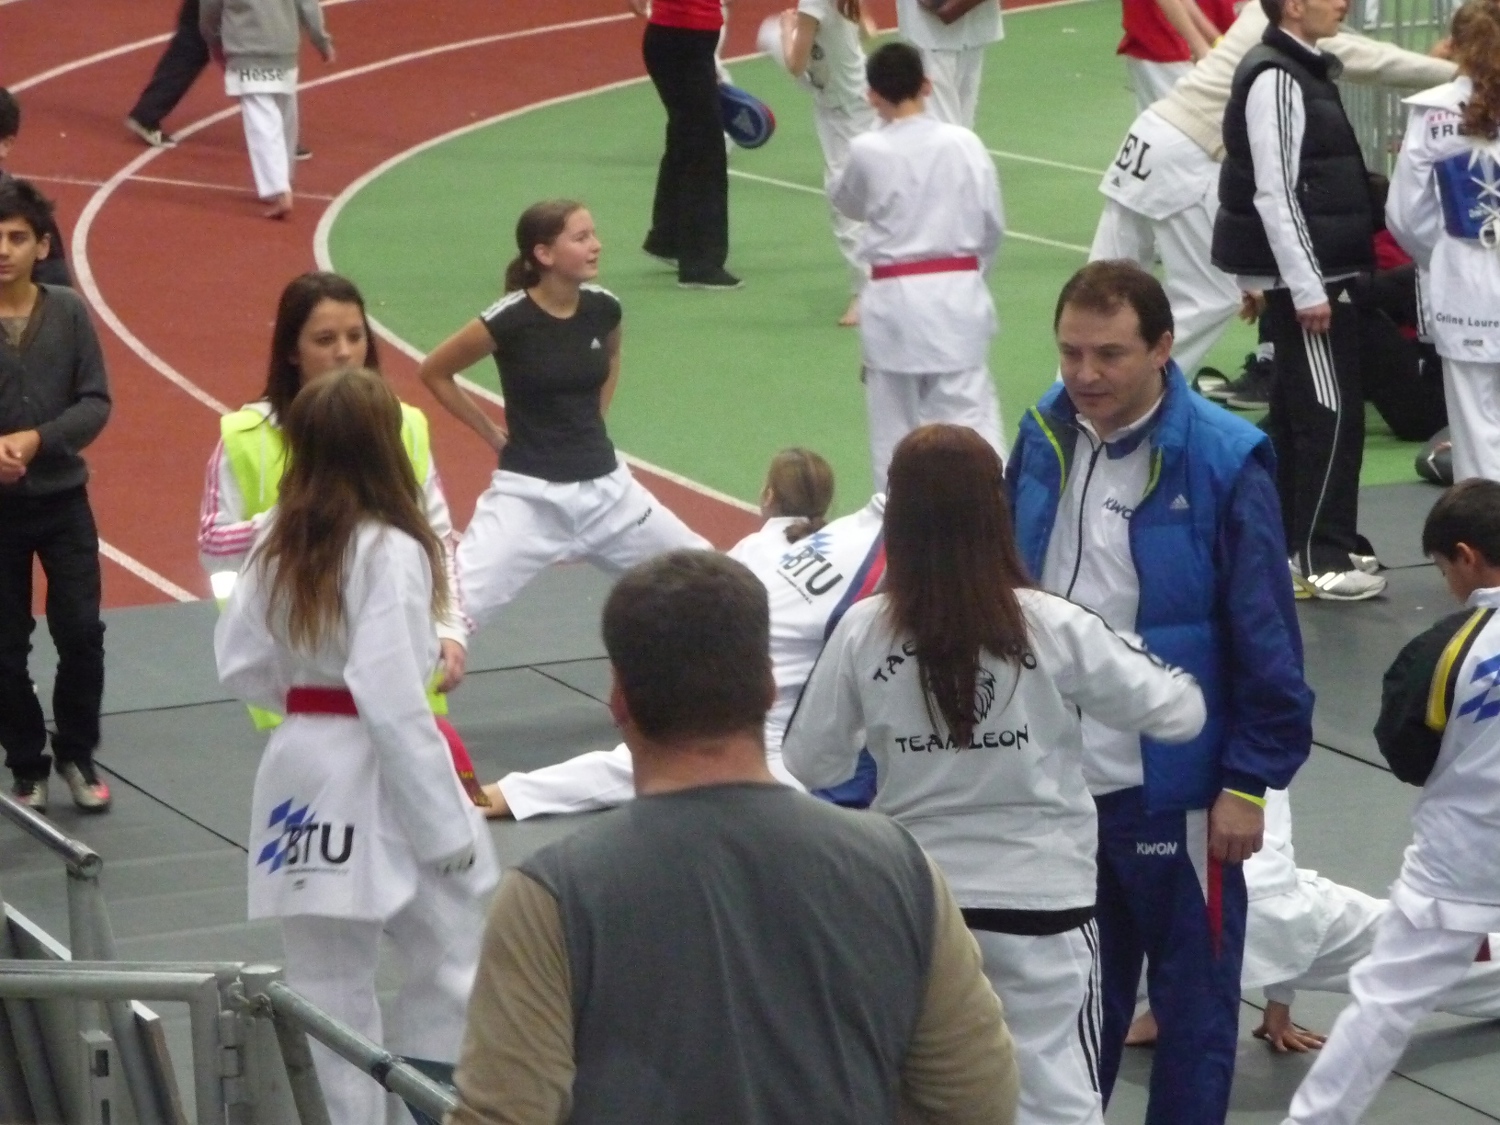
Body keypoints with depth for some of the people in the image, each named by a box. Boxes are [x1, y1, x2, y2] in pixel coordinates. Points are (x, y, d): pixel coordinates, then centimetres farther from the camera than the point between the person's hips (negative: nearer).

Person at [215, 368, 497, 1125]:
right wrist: (446, 823, -14)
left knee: (327, 988, 11)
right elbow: (393, 702, -20)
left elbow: (240, 667, 8)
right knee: (449, 959, 11)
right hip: (376, 779, -6)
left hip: (302, 771, 6)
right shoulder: (389, 553, -18)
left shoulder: (275, 544, 3)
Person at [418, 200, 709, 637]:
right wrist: (492, 434, 0)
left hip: (605, 486, 6)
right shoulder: (509, 319, -16)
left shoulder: (603, 308, -1)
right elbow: (433, 372, -2)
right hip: (529, 494, -5)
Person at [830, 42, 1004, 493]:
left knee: (894, 424, 10)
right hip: (958, 293, 1)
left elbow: (847, 201, 14)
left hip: (894, 299, -1)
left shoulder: (867, 151, -7)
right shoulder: (962, 143, -4)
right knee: (969, 410, 1)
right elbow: (991, 223, 4)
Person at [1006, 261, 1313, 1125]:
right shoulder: (1044, 440, 0)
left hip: (1173, 786, -5)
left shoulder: (1223, 462, -15)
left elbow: (1266, 640, -12)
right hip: (1053, 778, 5)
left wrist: (1251, 781, -11)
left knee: (1194, 995, 10)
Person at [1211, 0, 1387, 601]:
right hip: (1304, 276, -10)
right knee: (1332, 414, -6)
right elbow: (1274, 194, -21)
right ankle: (1322, 558, -1)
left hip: (1316, 272, 10)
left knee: (1295, 412, 15)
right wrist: (1307, 288, -21)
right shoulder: (1275, 79, -18)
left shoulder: (1303, 69, 13)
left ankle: (1289, 542, 23)